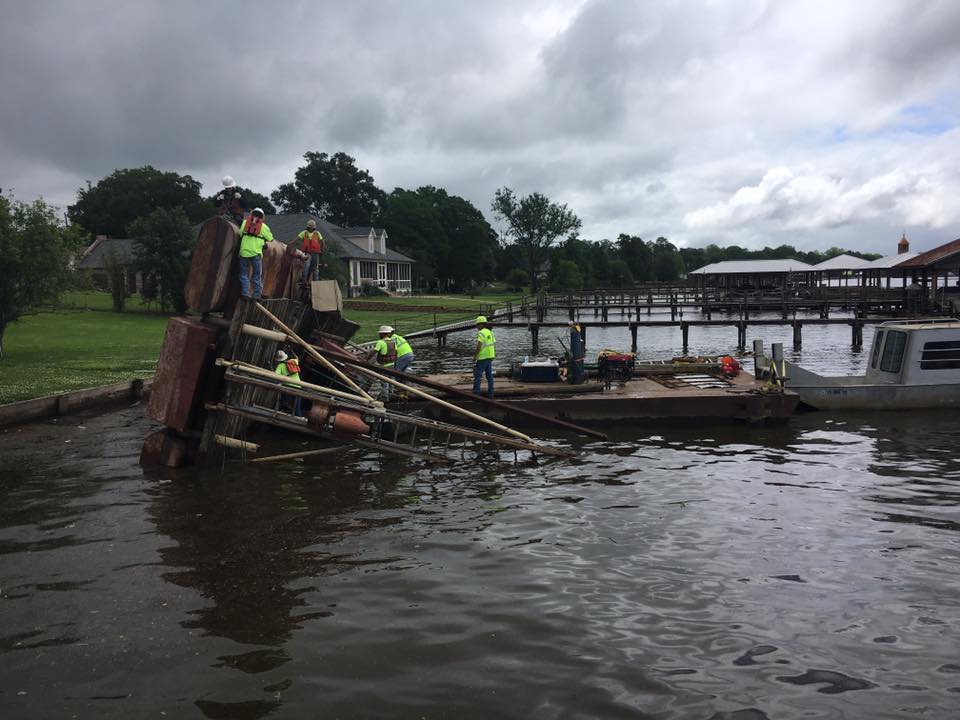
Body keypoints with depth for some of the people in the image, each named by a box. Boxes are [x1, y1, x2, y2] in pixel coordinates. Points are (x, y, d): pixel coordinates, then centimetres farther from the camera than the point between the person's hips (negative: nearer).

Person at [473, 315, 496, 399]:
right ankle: (490, 394, 10)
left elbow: (479, 347, -22)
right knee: (489, 375, 9)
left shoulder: (481, 333, -15)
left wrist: (474, 357, -13)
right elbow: (494, 346, 13)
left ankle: (476, 394, -6)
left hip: (482, 358, -8)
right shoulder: (490, 332, 11)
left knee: (477, 375, -4)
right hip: (490, 357, 8)